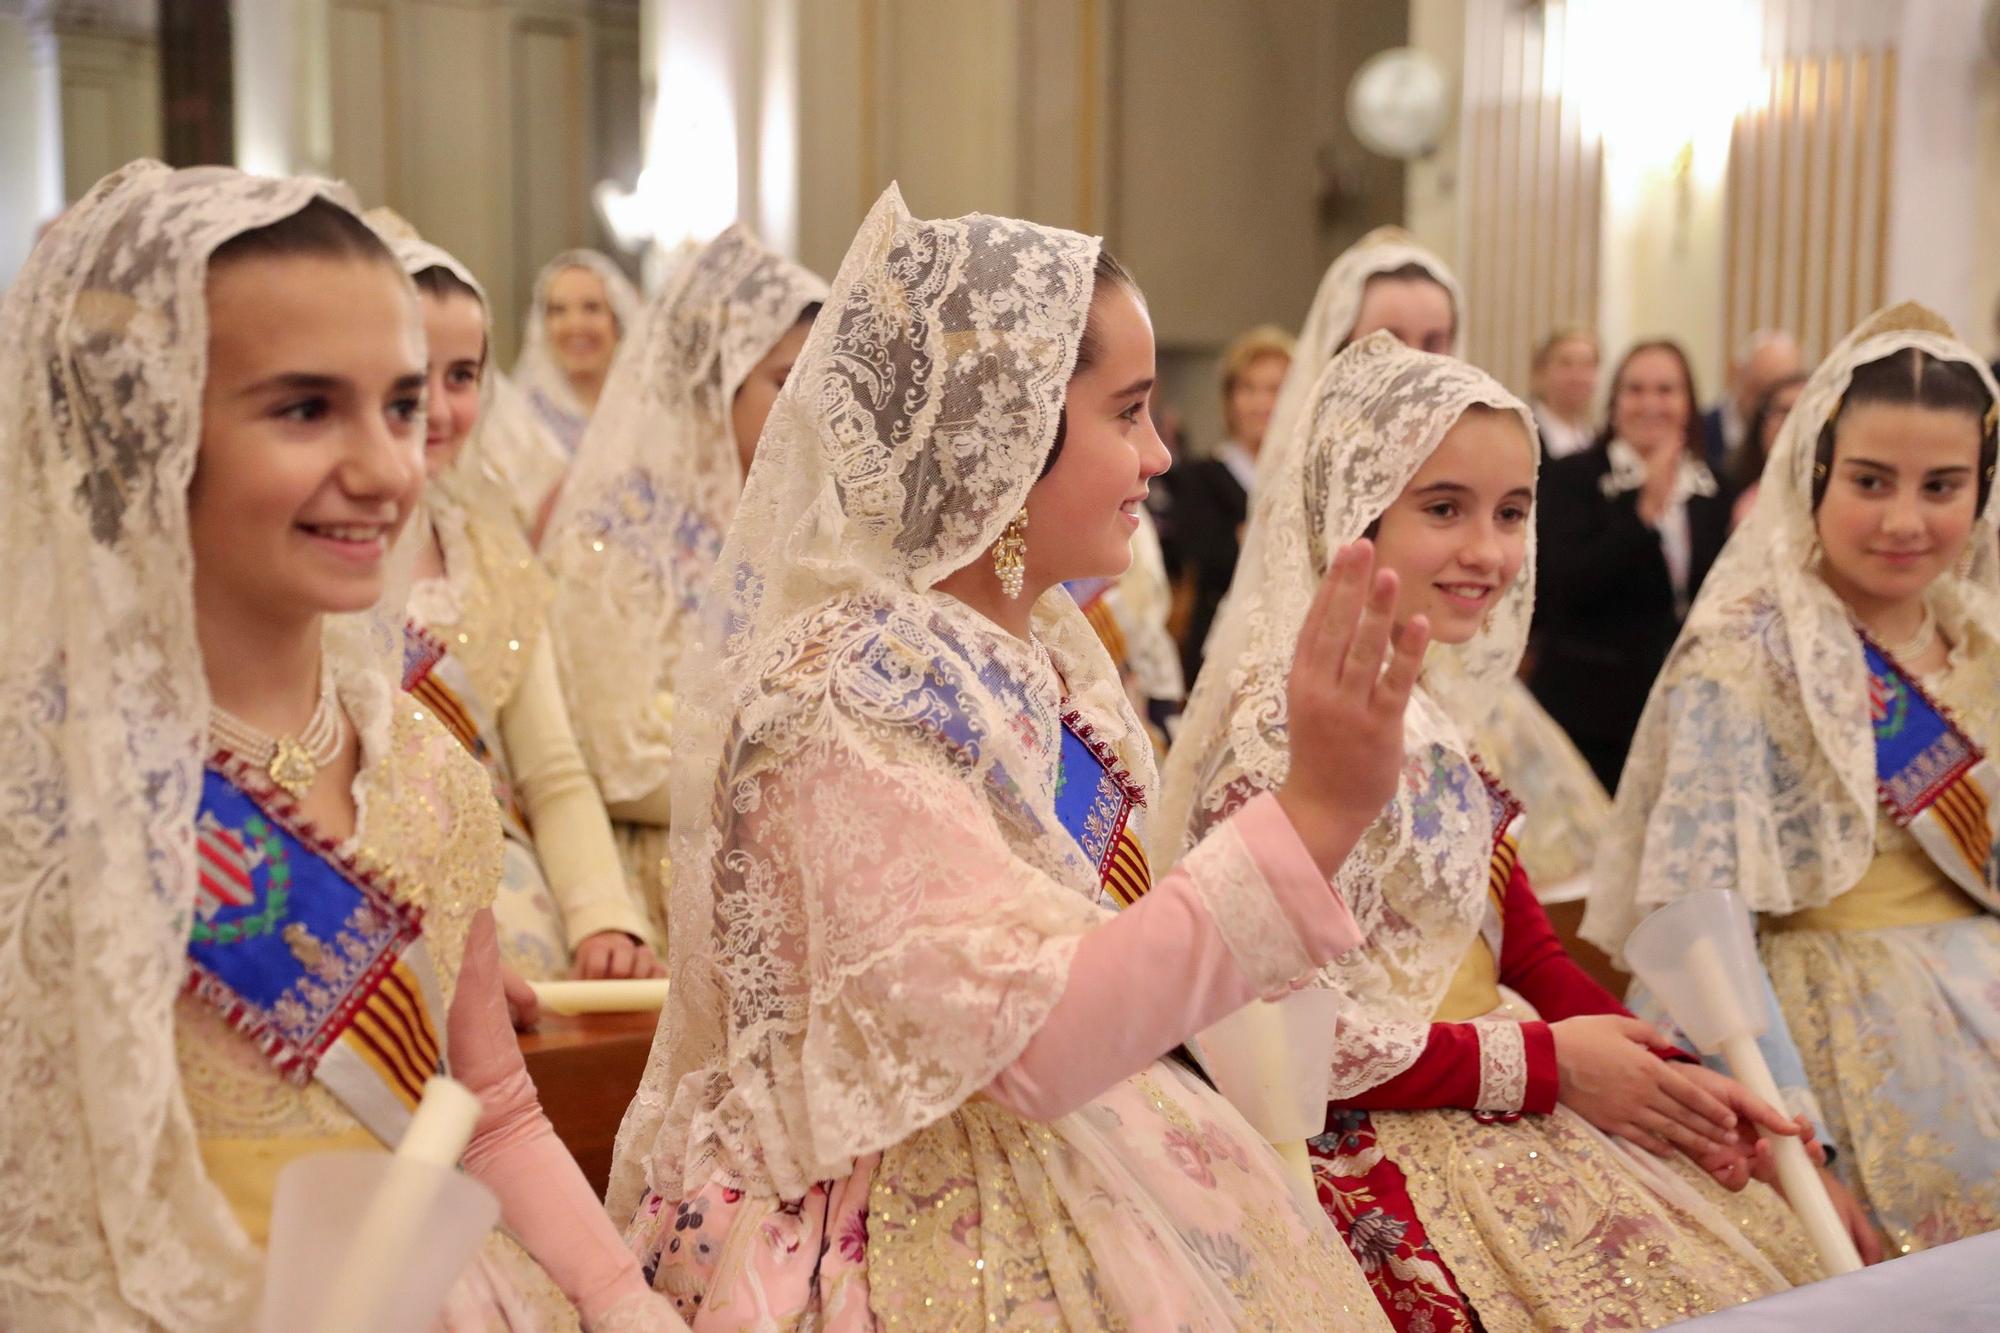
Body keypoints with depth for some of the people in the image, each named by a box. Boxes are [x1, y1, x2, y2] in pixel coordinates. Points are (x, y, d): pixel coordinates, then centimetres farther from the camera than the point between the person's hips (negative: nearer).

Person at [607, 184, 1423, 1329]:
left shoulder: (1041, 638, 5)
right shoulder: (845, 690, -21)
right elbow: (1027, 1034, -28)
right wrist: (1319, 813, -32)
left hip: (1076, 1174, 8)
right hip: (906, 1228, -7)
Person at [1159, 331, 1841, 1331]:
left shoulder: (1431, 703, 7)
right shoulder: (1288, 716, -18)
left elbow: (1521, 942, 10)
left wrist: (1665, 1073, -4)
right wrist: (1543, 1062, -15)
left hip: (1505, 1100, 8)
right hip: (1373, 1144, -8)